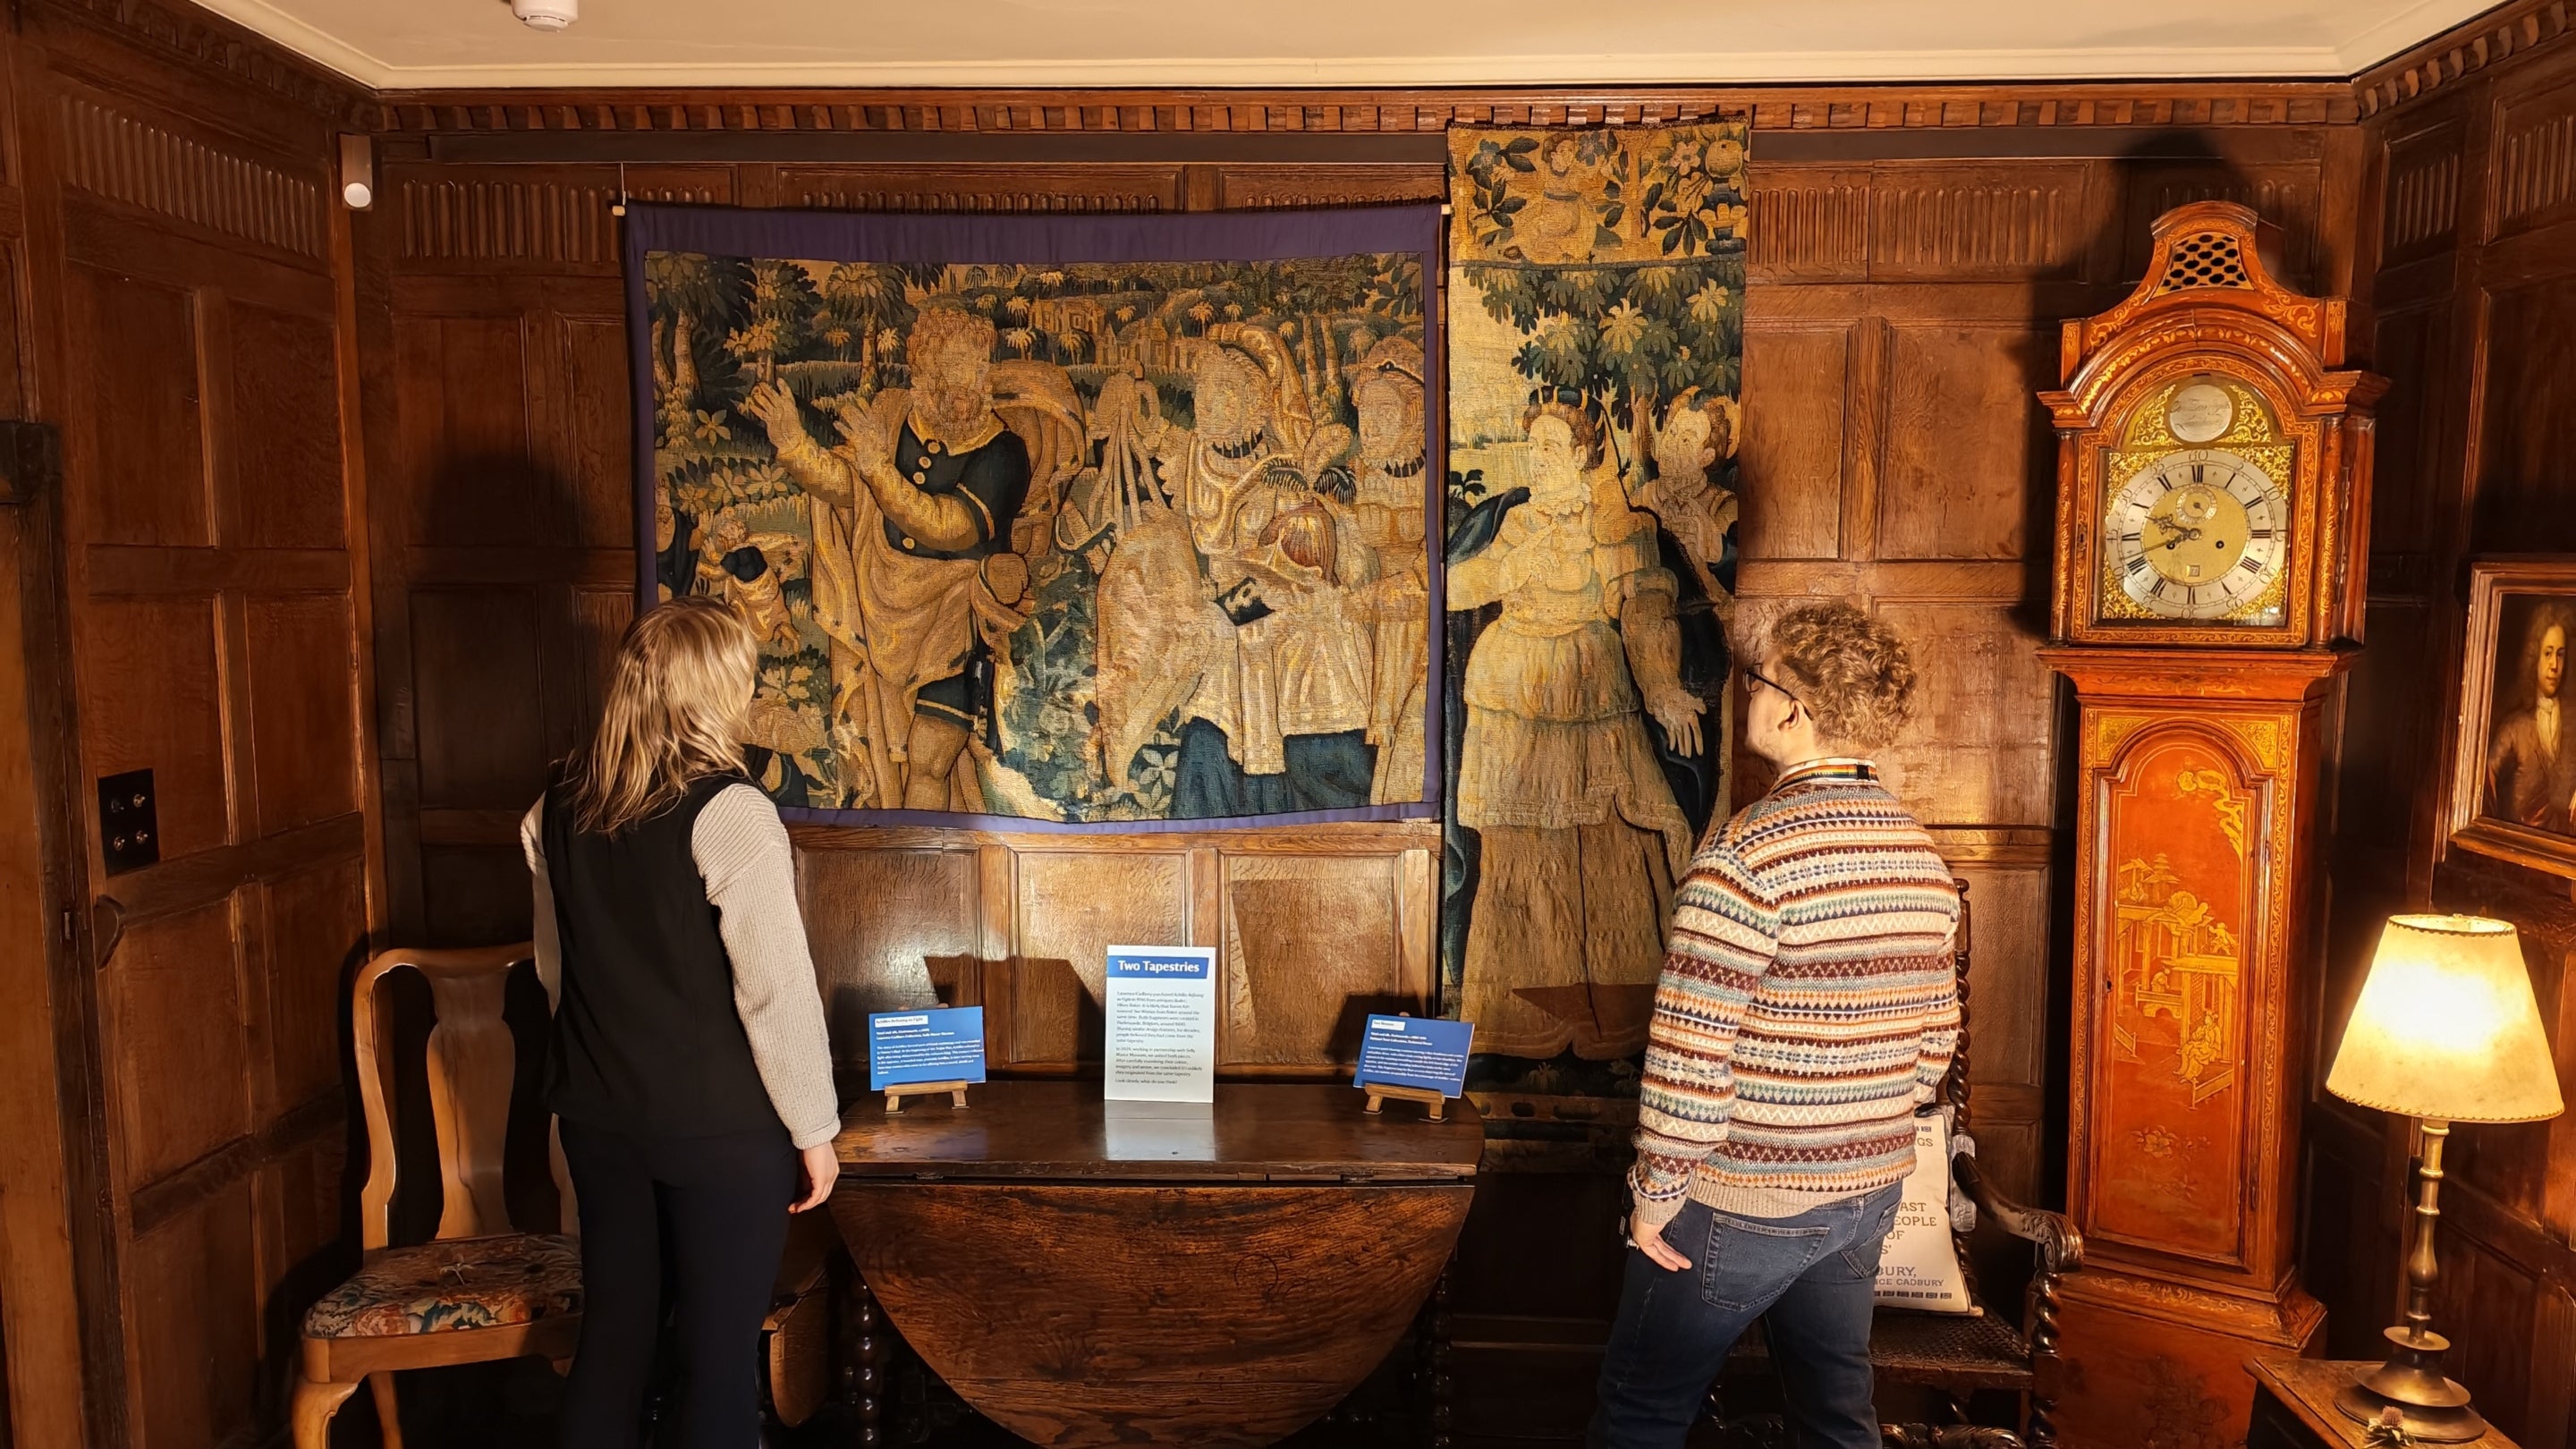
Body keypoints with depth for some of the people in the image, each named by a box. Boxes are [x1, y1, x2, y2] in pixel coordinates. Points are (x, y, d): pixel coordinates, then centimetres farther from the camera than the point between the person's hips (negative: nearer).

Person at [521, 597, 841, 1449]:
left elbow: (555, 968, 14)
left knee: (612, 1331, 18)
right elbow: (778, 992, -18)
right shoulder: (729, 815, -18)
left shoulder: (559, 806, 3)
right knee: (720, 1351, 6)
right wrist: (814, 1129, -8)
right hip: (720, 1122, -6)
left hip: (597, 1112, 6)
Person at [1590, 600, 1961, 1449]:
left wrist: (1655, 1194, -11)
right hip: (1870, 1191, 7)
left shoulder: (1749, 853, -22)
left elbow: (1690, 1052, -22)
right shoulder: (1922, 855, 2)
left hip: (1743, 1200, -7)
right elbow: (1936, 1037, 11)